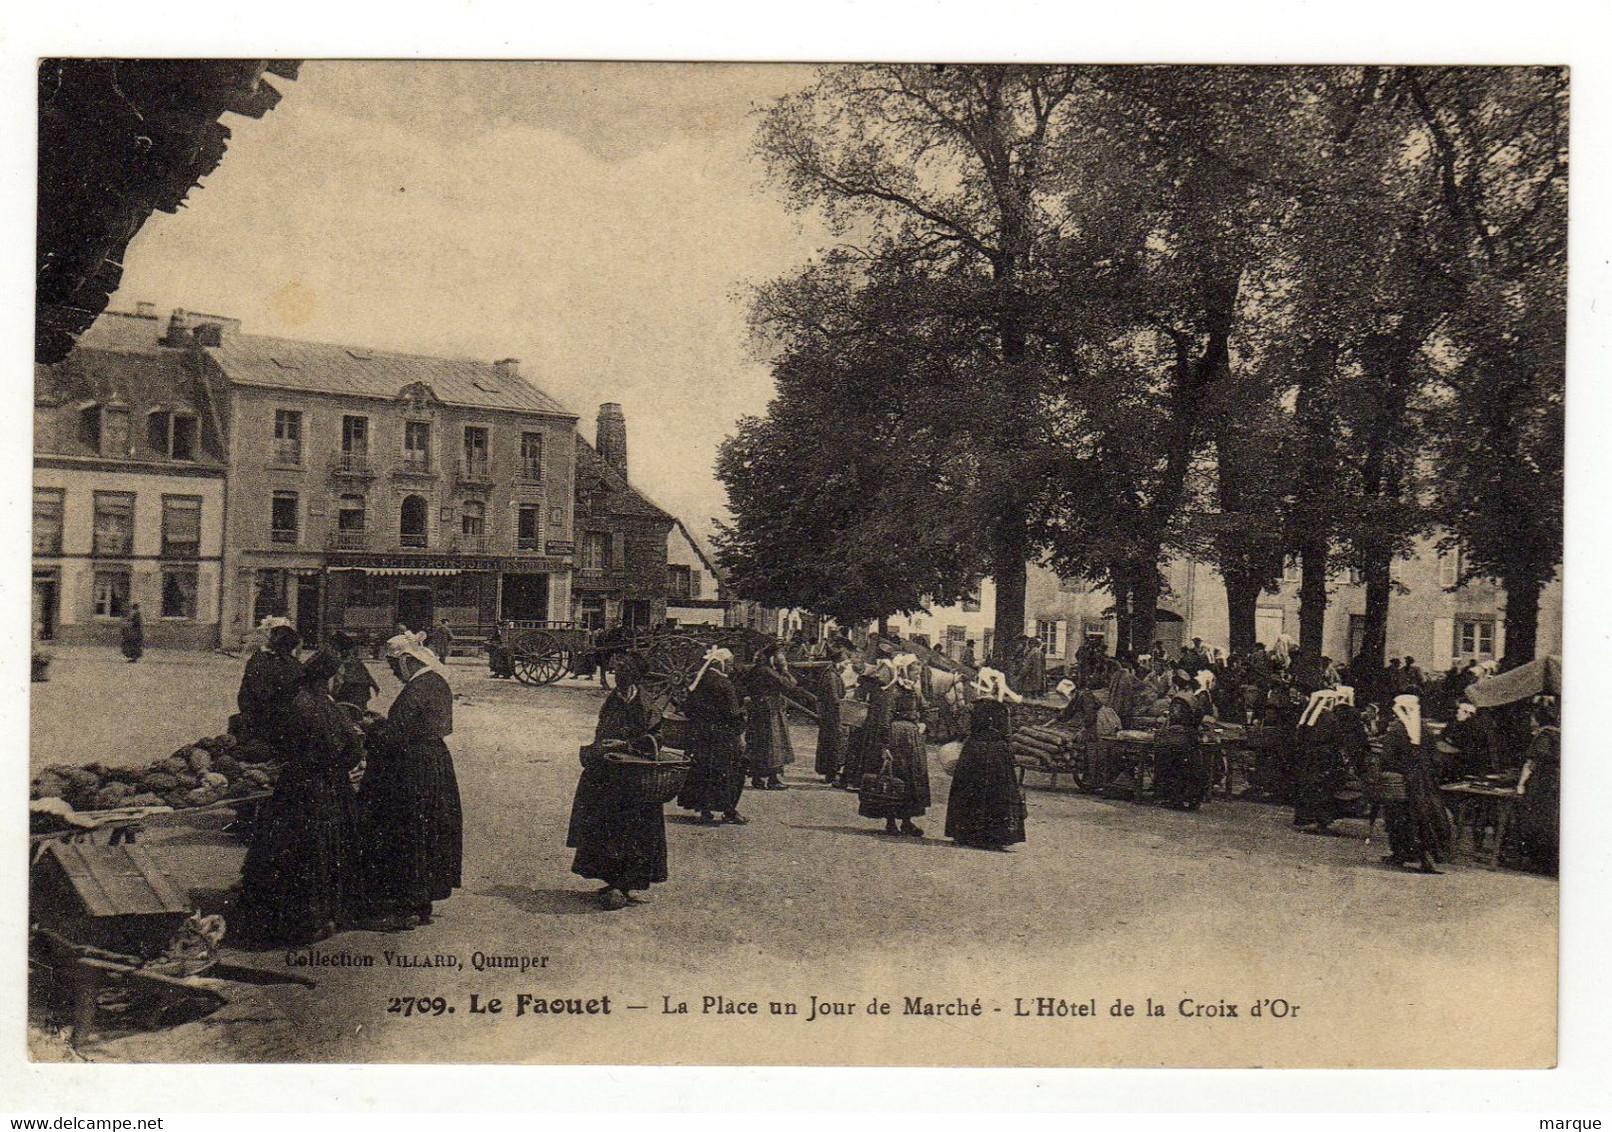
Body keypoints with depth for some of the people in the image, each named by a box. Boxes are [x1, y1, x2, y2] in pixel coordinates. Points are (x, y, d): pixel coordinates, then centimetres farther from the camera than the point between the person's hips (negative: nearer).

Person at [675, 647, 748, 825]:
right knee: (726, 772, 2)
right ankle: (729, 812, 5)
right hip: (721, 738, -6)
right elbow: (733, 713, -15)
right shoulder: (724, 684, -14)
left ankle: (704, 810, 13)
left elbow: (687, 710, 10)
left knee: (702, 772, 11)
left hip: (698, 735, 6)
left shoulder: (697, 683, 5)